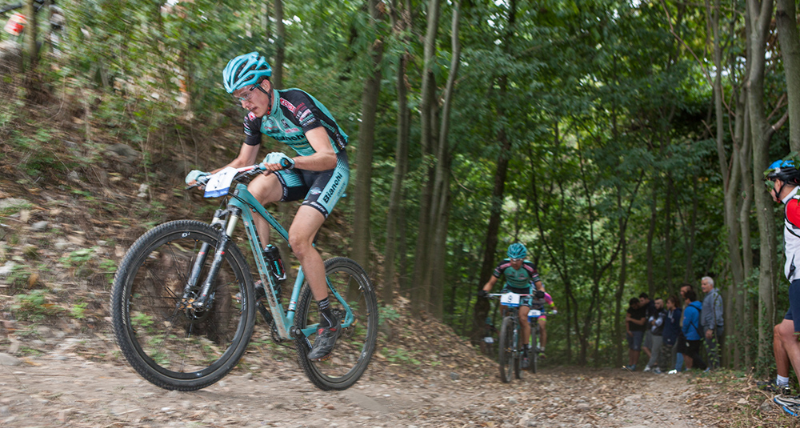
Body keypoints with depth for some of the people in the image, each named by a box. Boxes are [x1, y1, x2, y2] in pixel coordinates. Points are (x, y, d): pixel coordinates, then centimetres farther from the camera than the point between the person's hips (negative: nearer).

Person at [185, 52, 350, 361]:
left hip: (332, 169, -7)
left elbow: (327, 157, -35)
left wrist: (287, 161, -52)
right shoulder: (255, 117, -4)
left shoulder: (296, 105, -26)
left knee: (298, 238, -23)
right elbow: (242, 163, 7)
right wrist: (206, 175, -10)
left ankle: (329, 322, -10)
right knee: (254, 191, -22)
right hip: (300, 170, 7)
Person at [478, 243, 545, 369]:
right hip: (509, 289, 3)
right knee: (503, 304, -29)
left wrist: (540, 292, -48)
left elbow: (539, 286, -24)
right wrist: (484, 291, -40)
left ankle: (525, 353, -11)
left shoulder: (529, 267, -30)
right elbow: (491, 283, -19)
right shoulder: (504, 265, -26)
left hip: (525, 292, -2)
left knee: (523, 318, -19)